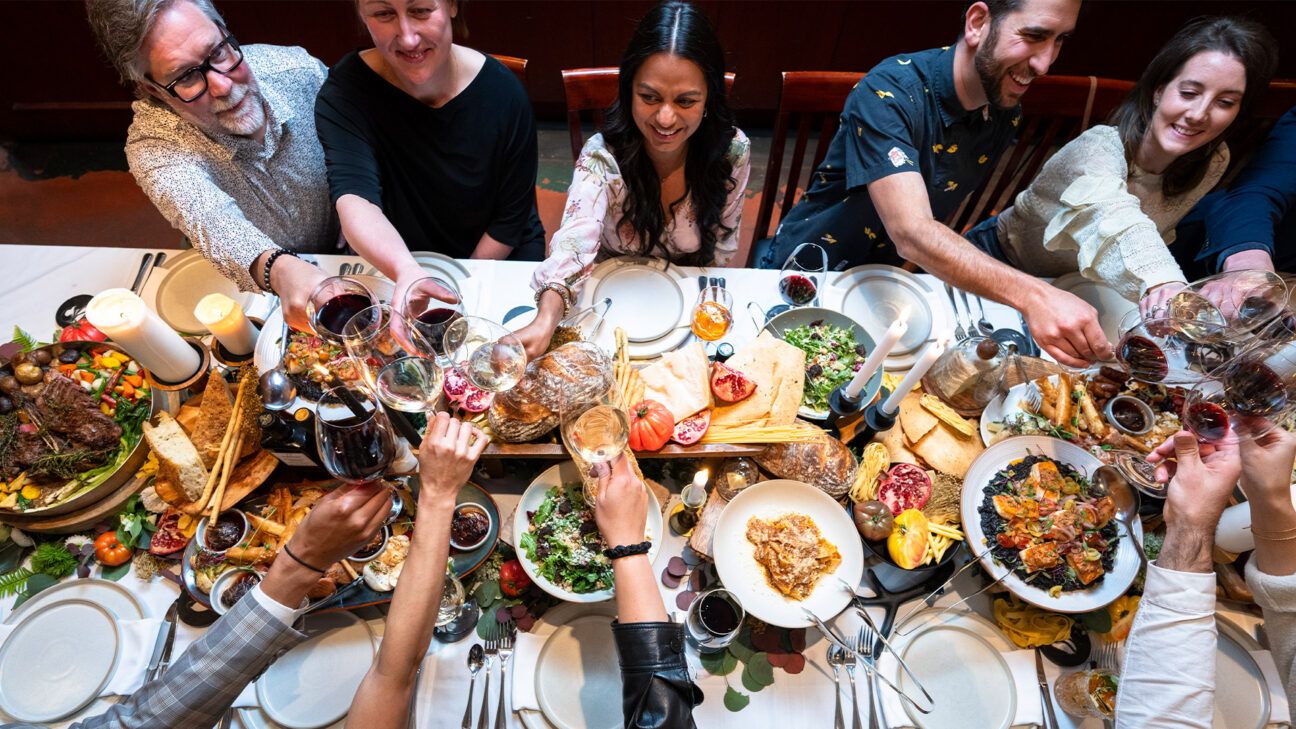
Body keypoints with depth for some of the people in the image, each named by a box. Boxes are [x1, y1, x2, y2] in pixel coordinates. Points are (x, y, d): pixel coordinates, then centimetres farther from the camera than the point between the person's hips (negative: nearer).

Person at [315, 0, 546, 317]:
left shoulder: (503, 91, -17)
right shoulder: (345, 92, -18)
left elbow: (512, 217, -9)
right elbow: (355, 199, -35)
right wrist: (407, 273, -55)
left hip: (500, 258, 0)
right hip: (393, 264, 1)